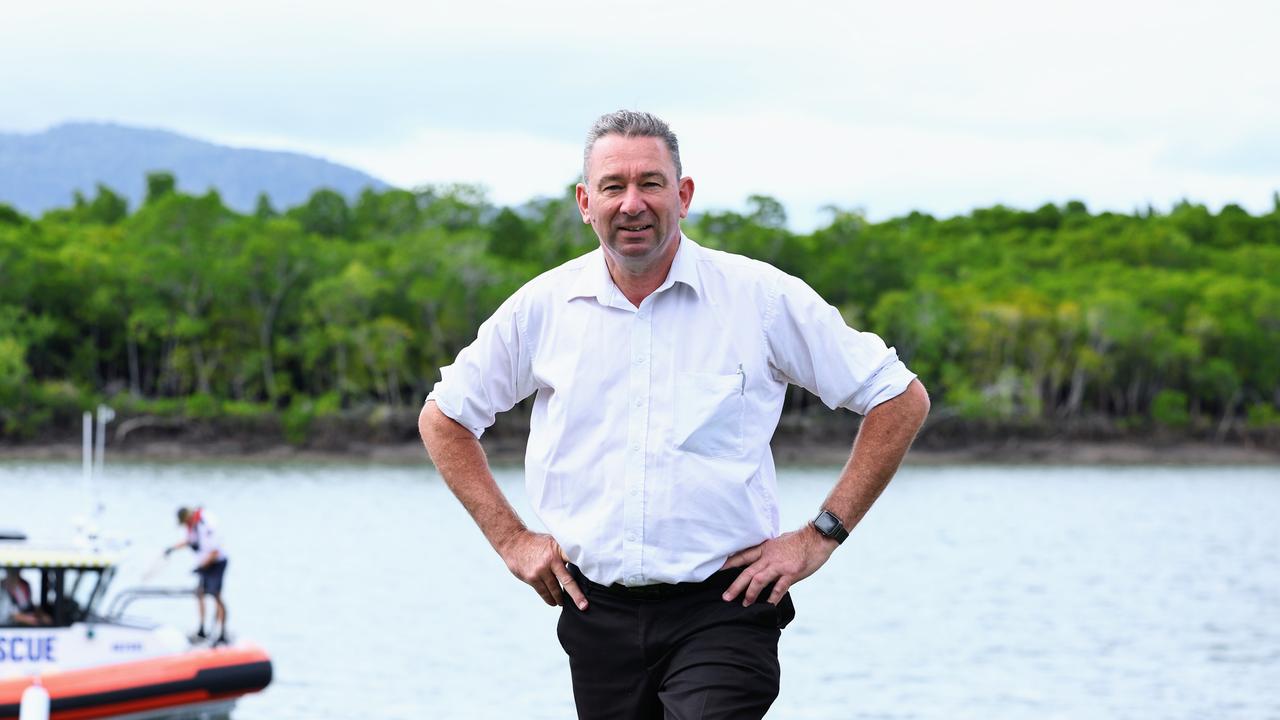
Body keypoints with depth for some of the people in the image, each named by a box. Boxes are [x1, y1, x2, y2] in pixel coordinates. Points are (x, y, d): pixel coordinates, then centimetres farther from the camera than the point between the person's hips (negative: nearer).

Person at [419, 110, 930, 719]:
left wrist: (820, 536, -1)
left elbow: (901, 400, 3)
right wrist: (511, 539, 8)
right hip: (598, 613, 3)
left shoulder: (761, 297, -2)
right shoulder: (543, 308, 4)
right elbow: (443, 416, 18)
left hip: (720, 608, -3)